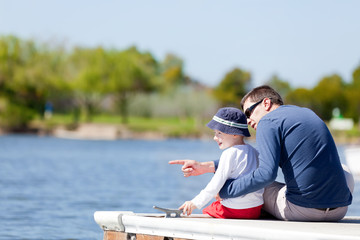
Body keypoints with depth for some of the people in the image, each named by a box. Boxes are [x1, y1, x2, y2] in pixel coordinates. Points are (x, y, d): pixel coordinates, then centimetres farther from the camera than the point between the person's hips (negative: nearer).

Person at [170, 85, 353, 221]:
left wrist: (225, 190, -6)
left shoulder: (268, 121, -3)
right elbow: (263, 159, 25)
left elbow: (266, 173, -18)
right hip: (339, 211, 6)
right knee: (346, 176, 41)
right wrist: (205, 167, 21)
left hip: (303, 209, -6)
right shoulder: (305, 113, 23)